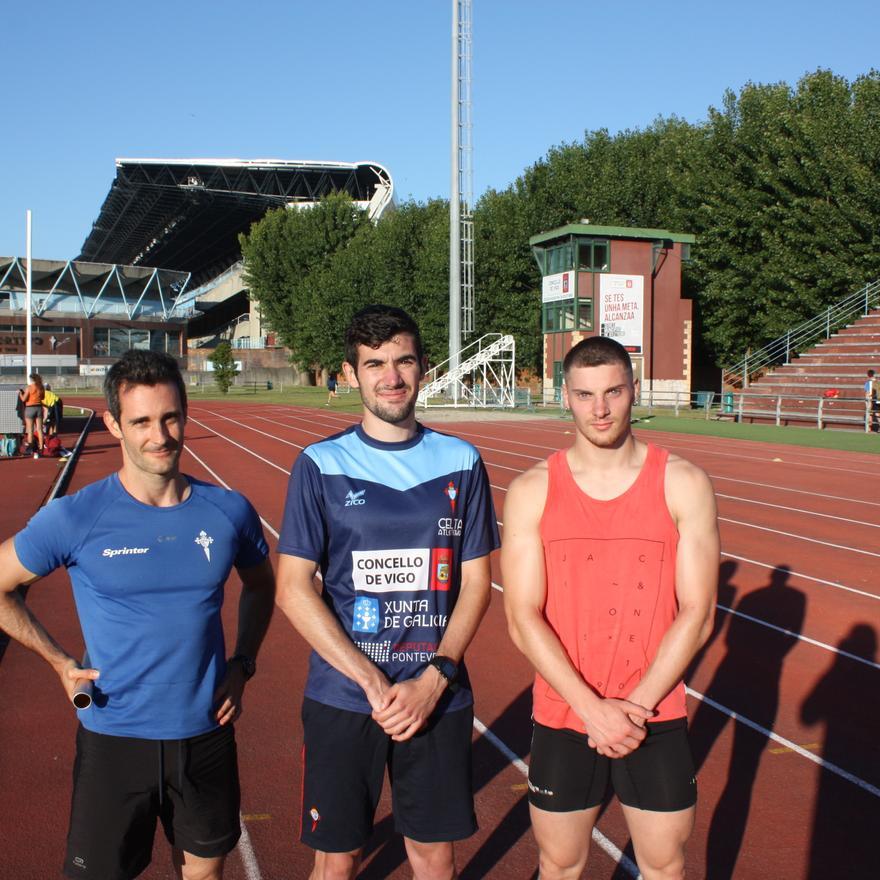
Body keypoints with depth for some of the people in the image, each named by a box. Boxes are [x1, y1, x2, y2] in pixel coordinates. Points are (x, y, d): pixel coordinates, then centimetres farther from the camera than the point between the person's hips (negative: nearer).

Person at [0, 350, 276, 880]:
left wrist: (243, 664, 3)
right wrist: (61, 663, -5)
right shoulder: (76, 518, -12)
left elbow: (261, 586, 14)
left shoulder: (230, 511, -4)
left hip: (207, 735, 3)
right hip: (115, 738, -2)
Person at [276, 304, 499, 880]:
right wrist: (374, 684, -14)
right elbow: (293, 589, -7)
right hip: (342, 699, -1)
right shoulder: (321, 465, -4)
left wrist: (434, 680, -11)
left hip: (440, 698, 2)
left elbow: (476, 582, 2)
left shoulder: (461, 463, 2)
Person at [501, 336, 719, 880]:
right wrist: (593, 709, -16)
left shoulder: (684, 484, -5)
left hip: (658, 720, 0)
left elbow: (697, 614, -7)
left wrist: (635, 707, -13)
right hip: (562, 718, 0)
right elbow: (523, 619, -8)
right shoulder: (532, 492, -4)